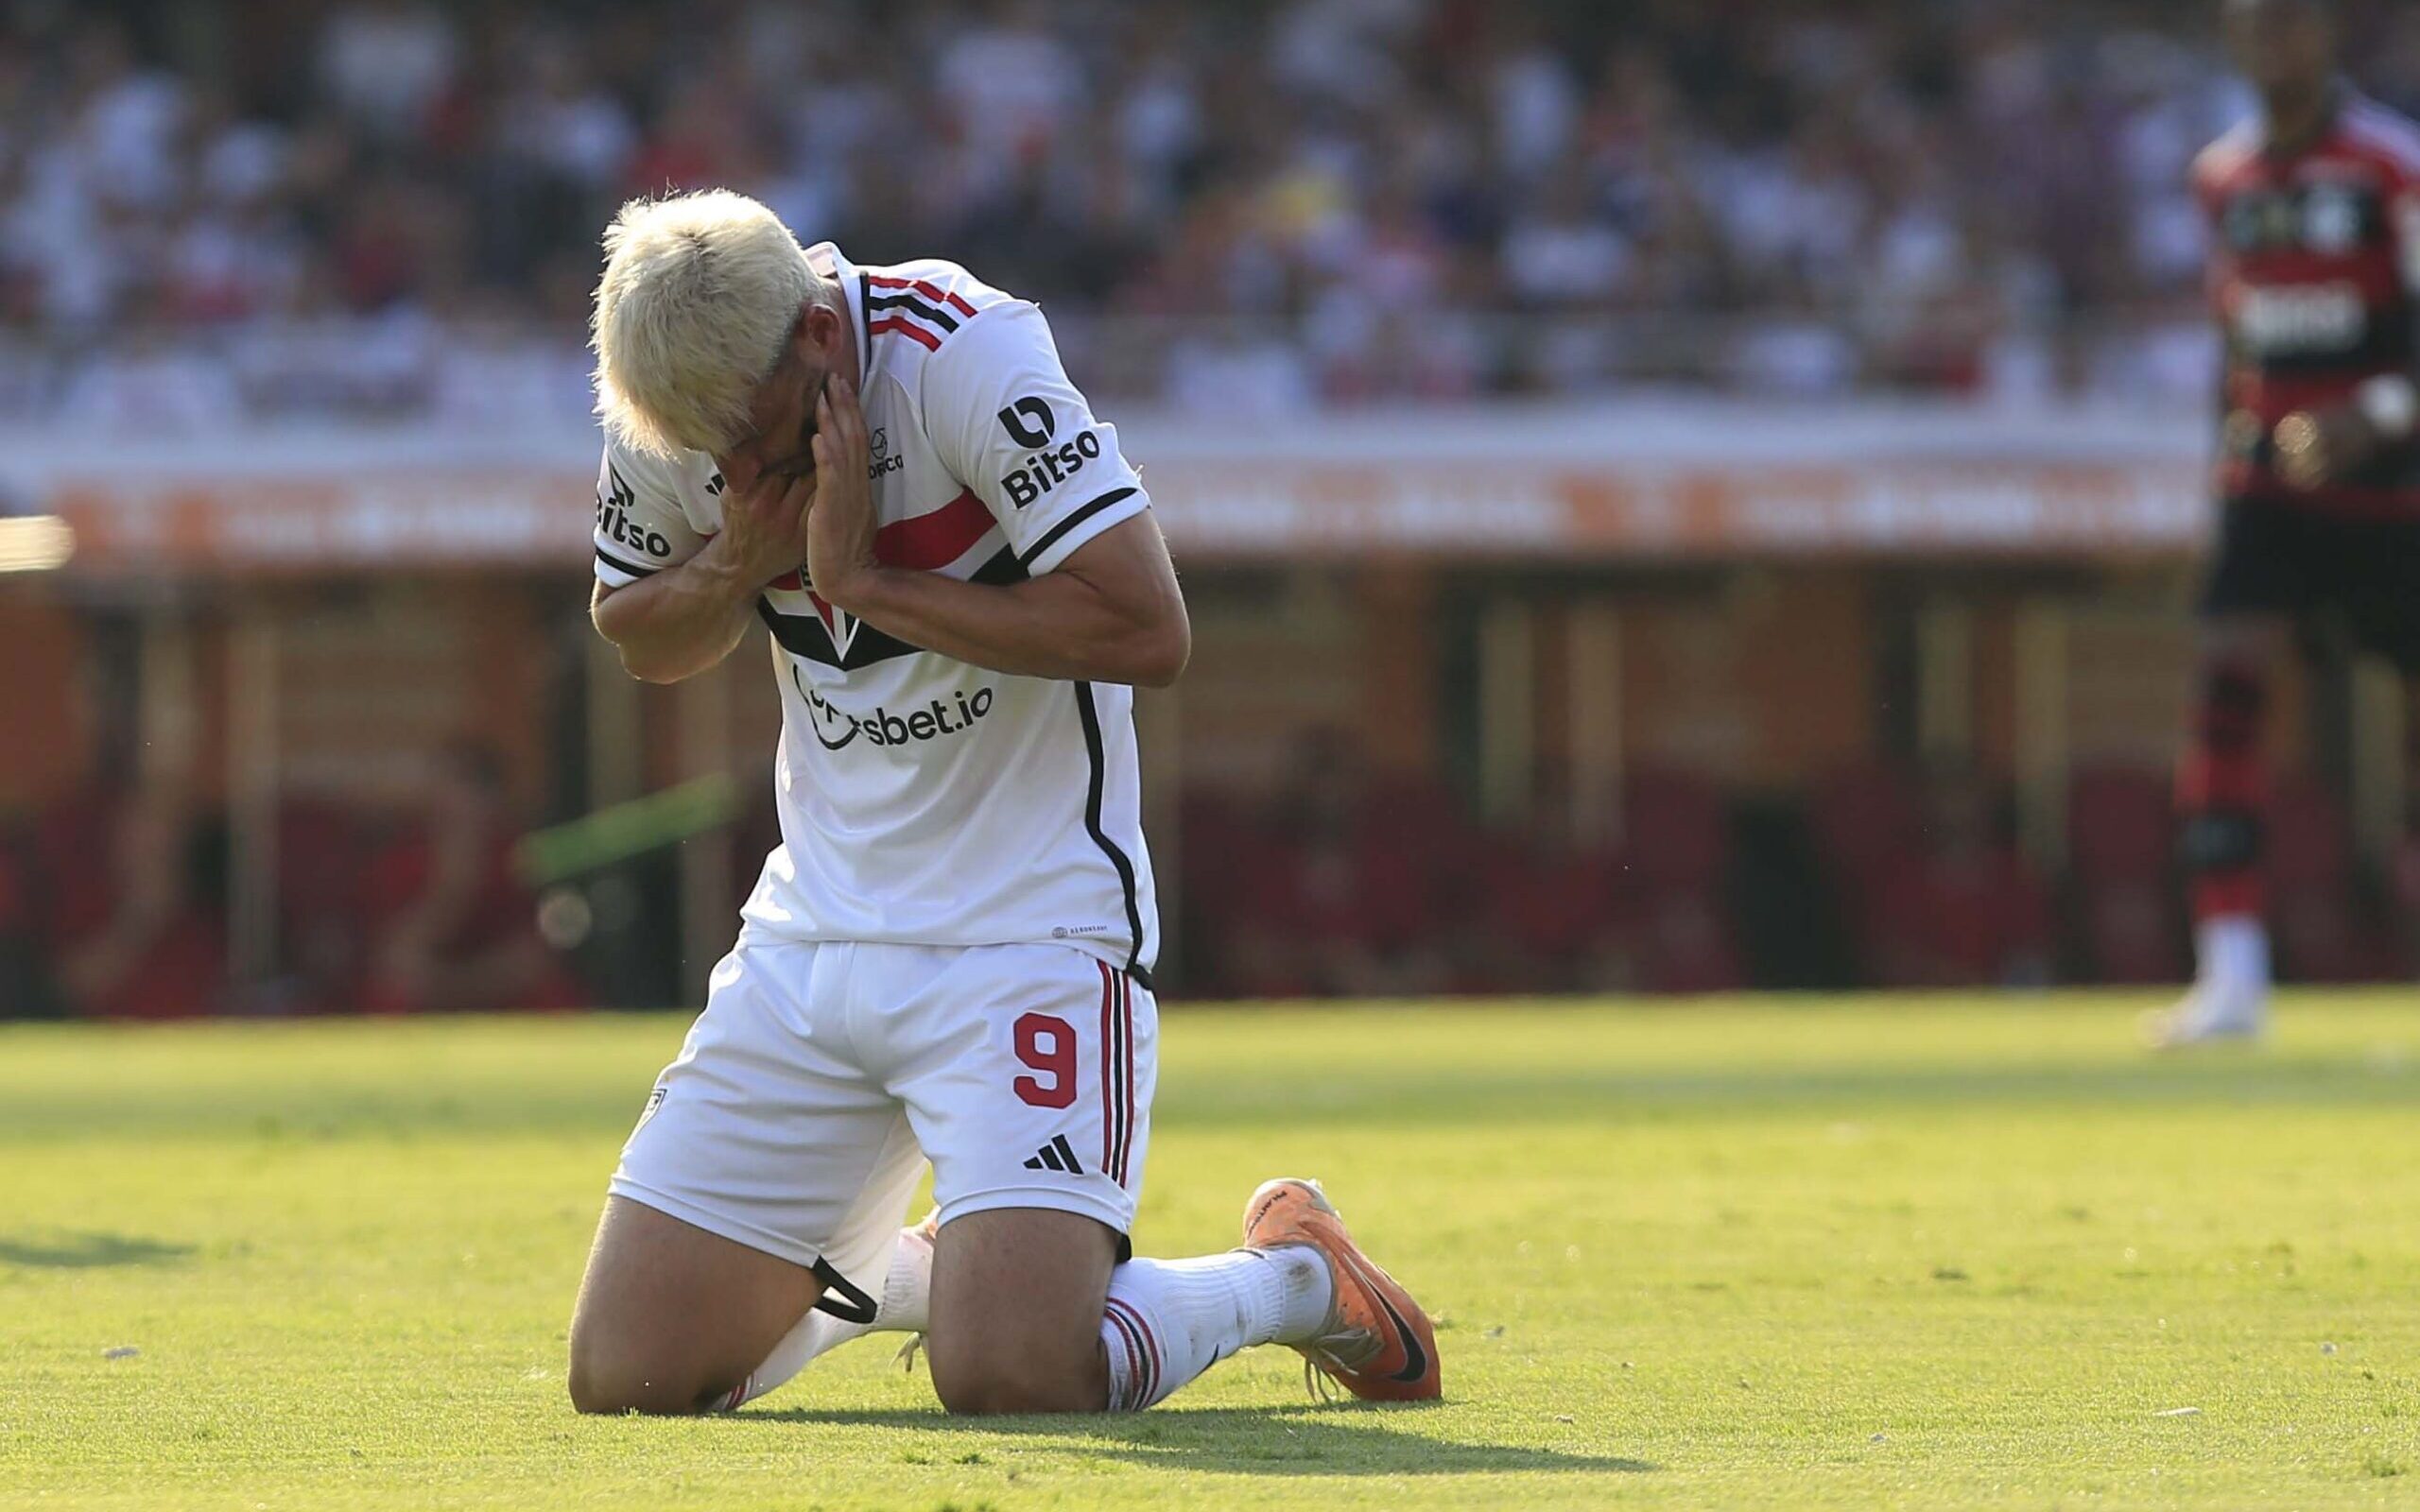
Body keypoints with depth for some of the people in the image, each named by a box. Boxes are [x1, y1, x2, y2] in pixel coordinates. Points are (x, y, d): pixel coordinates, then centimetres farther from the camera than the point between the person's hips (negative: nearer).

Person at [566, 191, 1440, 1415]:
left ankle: (1290, 1278, 7)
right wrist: (739, 562, -8)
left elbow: (1148, 632, -24)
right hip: (810, 934, 6)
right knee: (626, 1378, -1)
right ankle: (904, 1271, 28)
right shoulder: (664, 418, -3)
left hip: (1025, 934, -6)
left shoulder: (963, 353, -20)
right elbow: (639, 637, 16)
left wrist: (864, 578, -21)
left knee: (1009, 1375, -24)